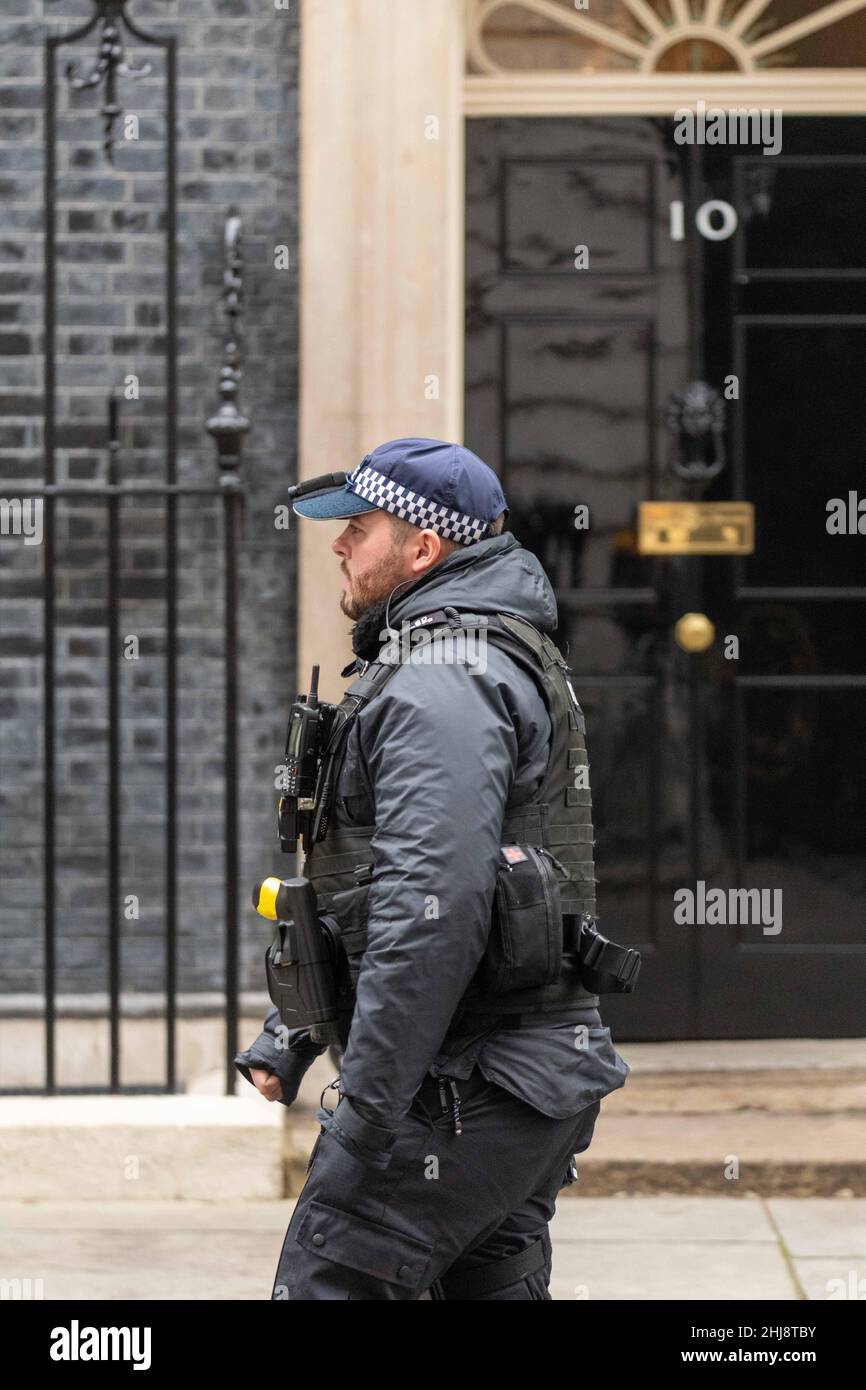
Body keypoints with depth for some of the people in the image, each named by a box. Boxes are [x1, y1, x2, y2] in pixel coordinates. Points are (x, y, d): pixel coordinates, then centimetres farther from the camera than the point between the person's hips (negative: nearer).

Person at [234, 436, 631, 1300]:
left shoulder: (442, 683, -16)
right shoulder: (499, 662, 21)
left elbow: (432, 909, -26)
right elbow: (367, 888, 27)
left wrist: (365, 1107, -24)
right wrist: (288, 1038, 24)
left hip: (461, 1089, -11)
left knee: (328, 1287, -9)